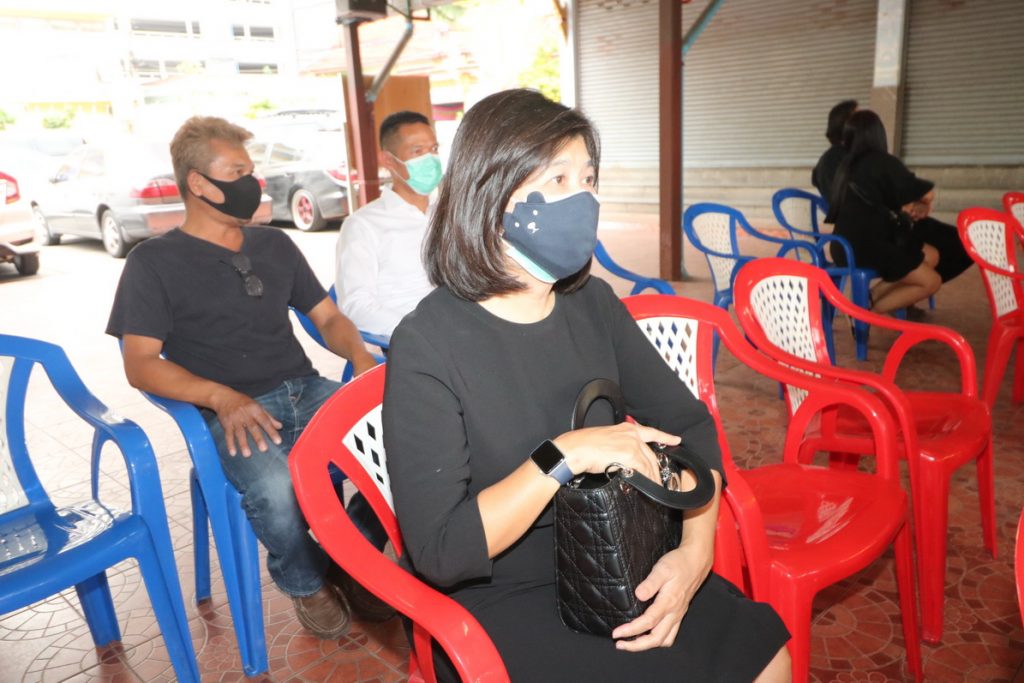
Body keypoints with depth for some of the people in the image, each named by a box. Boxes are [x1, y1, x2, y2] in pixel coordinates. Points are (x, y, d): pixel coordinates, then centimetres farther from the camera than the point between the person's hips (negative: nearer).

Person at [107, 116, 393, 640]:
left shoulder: (275, 245, 19)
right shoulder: (154, 261, 4)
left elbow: (327, 317, 19)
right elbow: (140, 364, -3)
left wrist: (360, 355, -4)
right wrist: (223, 398, -20)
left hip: (307, 392, 5)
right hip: (232, 413, -4)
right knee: (277, 490, -36)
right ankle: (304, 582, 0)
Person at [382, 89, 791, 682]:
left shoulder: (592, 304, -1)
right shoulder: (428, 343, -18)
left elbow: (690, 424, 3)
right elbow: (438, 553, -22)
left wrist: (696, 548, -12)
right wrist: (566, 456, -27)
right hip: (499, 605, -5)